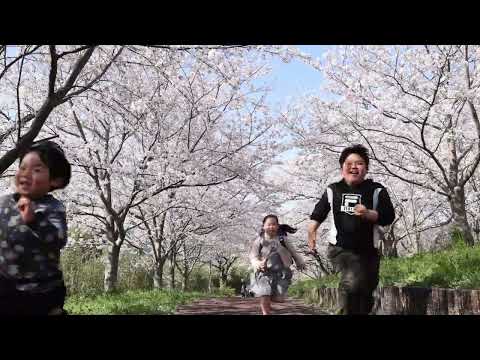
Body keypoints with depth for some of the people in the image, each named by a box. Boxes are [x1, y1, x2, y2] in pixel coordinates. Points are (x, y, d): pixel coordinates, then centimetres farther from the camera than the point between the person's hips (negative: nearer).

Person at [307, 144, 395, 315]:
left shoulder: (376, 190, -2)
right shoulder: (332, 190, 4)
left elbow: (388, 217, -9)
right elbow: (319, 213, 18)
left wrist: (368, 214, -25)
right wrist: (311, 231, 6)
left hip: (368, 250, 2)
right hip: (340, 248, -2)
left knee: (366, 294, 15)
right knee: (353, 282, -29)